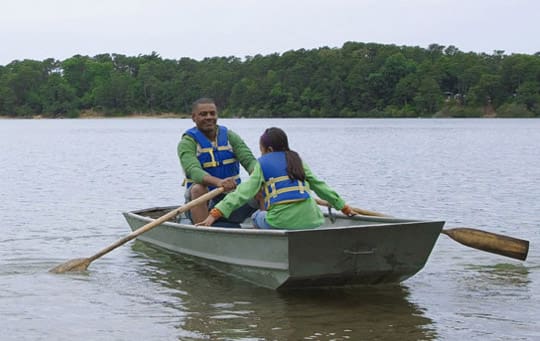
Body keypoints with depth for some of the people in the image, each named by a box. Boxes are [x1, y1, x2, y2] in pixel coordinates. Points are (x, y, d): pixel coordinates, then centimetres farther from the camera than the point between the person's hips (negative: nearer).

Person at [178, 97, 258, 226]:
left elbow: (249, 160, -4)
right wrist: (218, 182, -44)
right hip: (204, 203, -3)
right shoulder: (187, 143, -5)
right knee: (198, 189, -35)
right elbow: (193, 171, -23)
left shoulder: (230, 137, 8)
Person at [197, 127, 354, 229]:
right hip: (310, 219, 3)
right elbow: (319, 186, 25)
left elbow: (244, 192, -4)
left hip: (282, 220, -3)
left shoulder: (262, 164, 7)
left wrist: (215, 214, -10)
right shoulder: (297, 160, 19)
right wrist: (343, 207, 36)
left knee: (257, 217, 28)